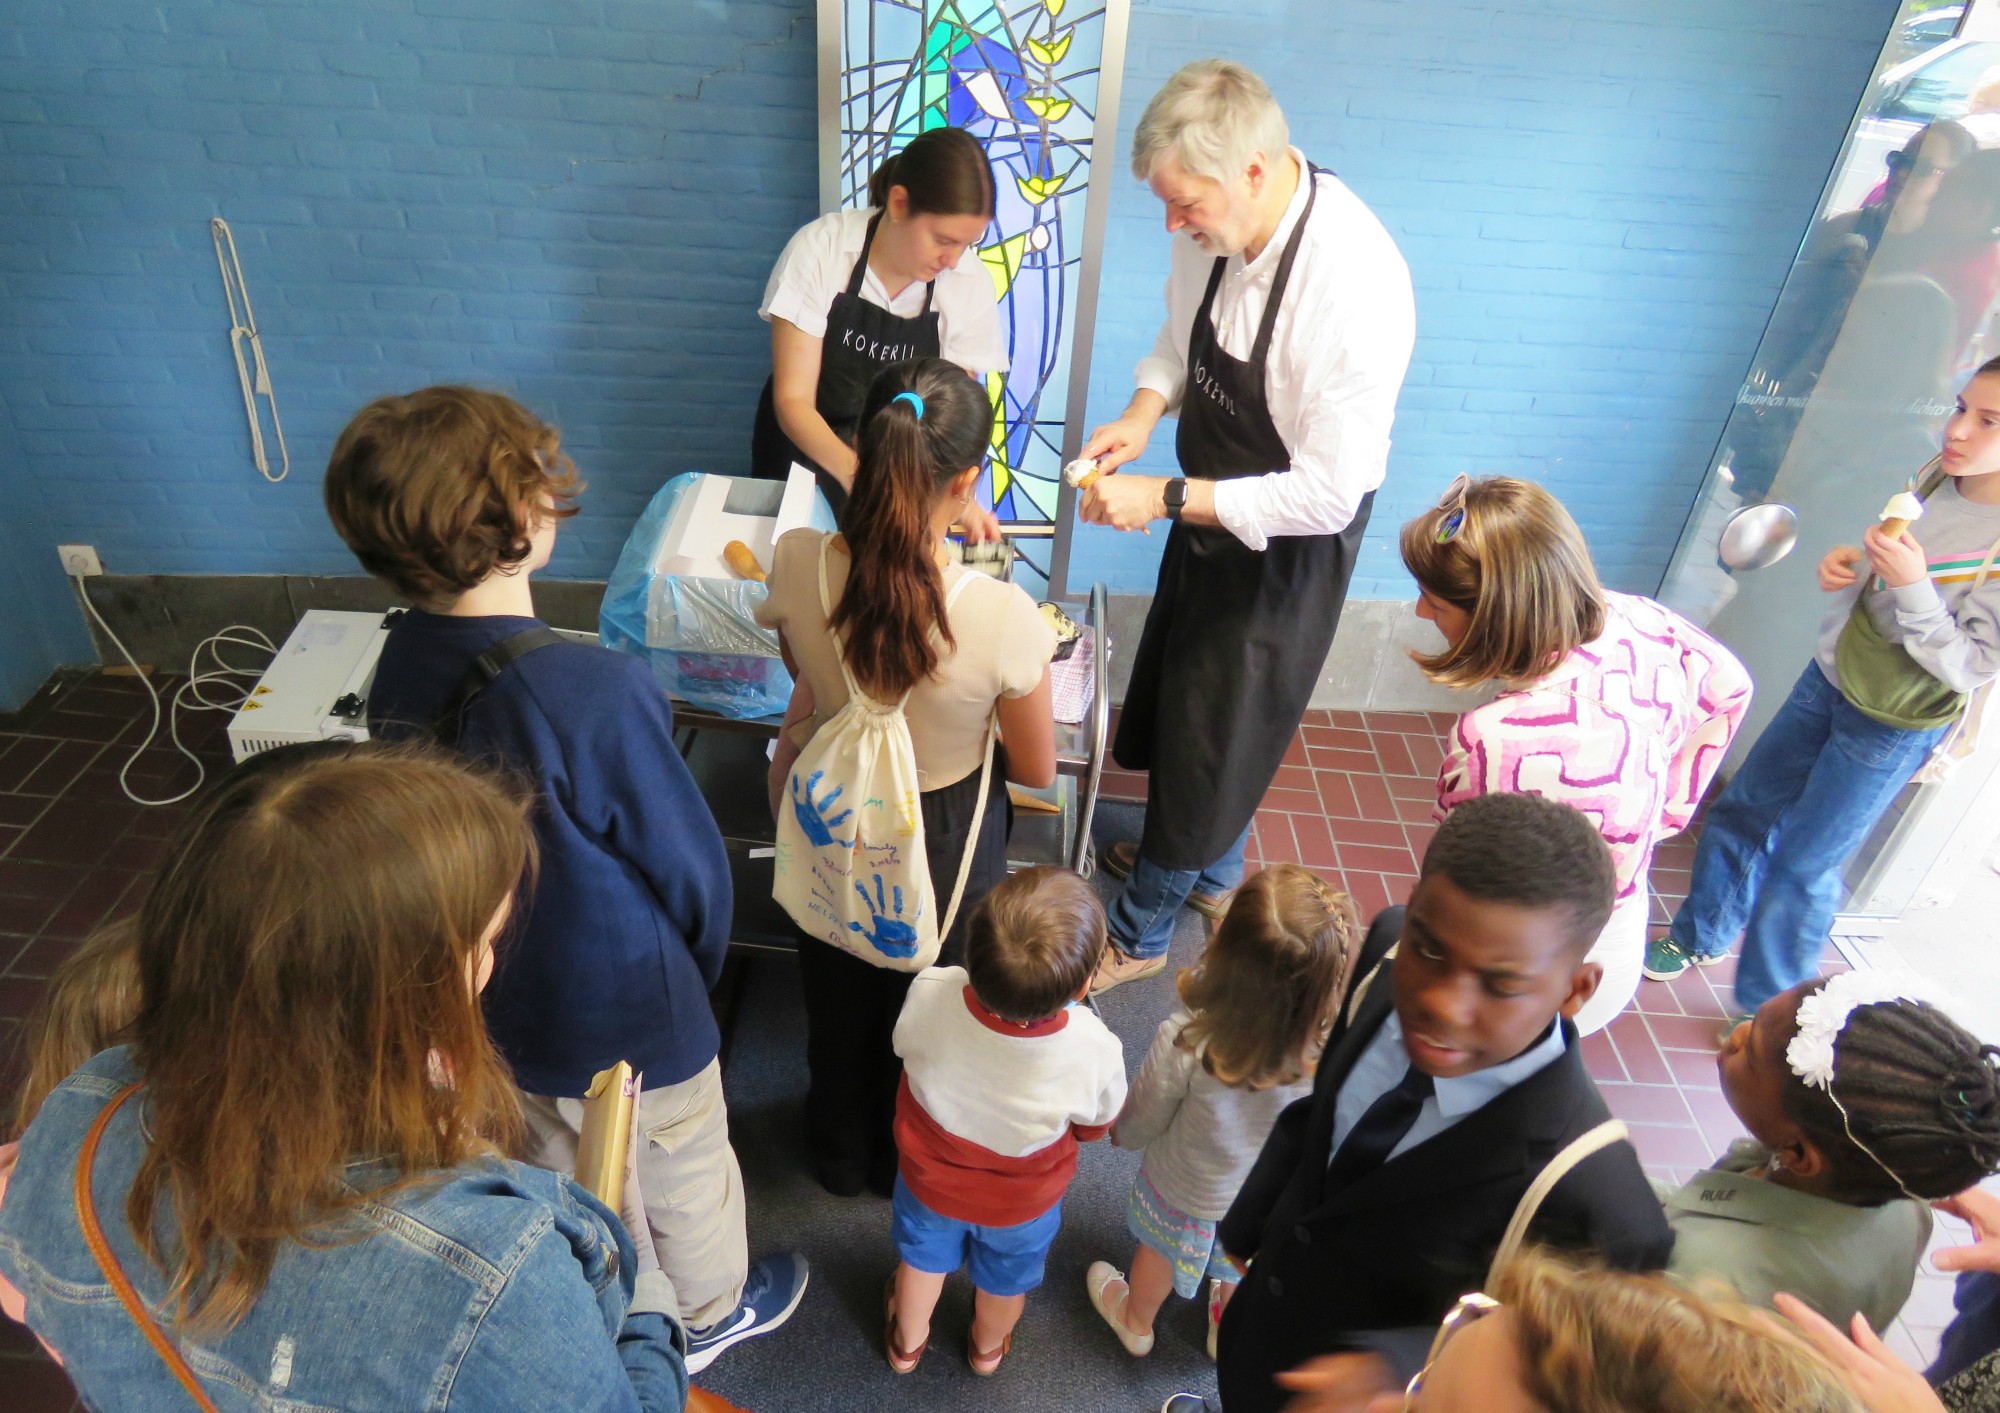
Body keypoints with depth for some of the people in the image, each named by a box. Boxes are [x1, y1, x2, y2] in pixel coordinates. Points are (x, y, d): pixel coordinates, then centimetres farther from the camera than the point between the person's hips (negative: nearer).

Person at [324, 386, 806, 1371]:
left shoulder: (399, 668, -14)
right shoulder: (596, 692, -36)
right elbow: (690, 865, -23)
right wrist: (699, 962, 0)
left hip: (492, 1005, 6)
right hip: (623, 1014, -6)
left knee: (570, 1178, 31)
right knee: (685, 1177, 24)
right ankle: (713, 1311, 52)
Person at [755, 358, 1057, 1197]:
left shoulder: (798, 565, -26)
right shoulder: (1002, 616, -35)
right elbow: (1037, 772, -17)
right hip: (946, 834, -2)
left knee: (838, 998, 30)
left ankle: (841, 1151, 59)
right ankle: (910, 1163, 57)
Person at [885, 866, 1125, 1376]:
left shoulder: (928, 993, -39)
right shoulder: (1096, 1053, -40)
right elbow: (1094, 1127, -15)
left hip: (930, 1180, 1)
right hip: (1021, 1205, 0)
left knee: (922, 1260, 34)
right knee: (1005, 1279, 33)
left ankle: (907, 1343, 62)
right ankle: (988, 1348, 64)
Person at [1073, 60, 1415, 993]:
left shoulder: (1354, 285, -34)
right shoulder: (1216, 226, -13)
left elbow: (1328, 495, -30)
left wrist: (1167, 498, -28)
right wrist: (1145, 408, -12)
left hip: (1291, 542, -7)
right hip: (1212, 508, 8)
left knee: (1212, 737, 10)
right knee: (1176, 698, 24)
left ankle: (1140, 933, 34)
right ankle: (1212, 868, 53)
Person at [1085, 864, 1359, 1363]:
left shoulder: (1184, 1043, -43)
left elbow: (1138, 1129, -21)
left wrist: (1120, 1129, 2)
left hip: (1185, 1192, -1)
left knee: (1160, 1251, 33)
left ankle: (1136, 1323, 63)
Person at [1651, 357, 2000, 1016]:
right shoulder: (1940, 480, -3)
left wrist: (1914, 587, -33)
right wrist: (1847, 564, -7)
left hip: (1894, 726, -6)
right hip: (1828, 678, 7)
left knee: (1805, 865, 3)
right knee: (1742, 811, 17)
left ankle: (1766, 1013, 24)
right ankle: (1699, 936, 40)